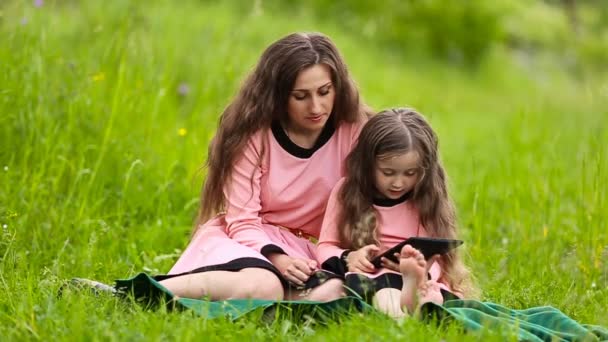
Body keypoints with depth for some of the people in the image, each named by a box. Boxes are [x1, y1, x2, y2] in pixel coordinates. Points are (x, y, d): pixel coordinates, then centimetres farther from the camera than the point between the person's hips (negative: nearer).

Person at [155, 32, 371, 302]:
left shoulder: (355, 131, -4)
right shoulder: (253, 133, -8)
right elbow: (242, 221, -9)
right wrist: (275, 257, -28)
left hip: (303, 249, 3)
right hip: (248, 242, -3)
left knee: (335, 291, -35)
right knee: (262, 286, -40)